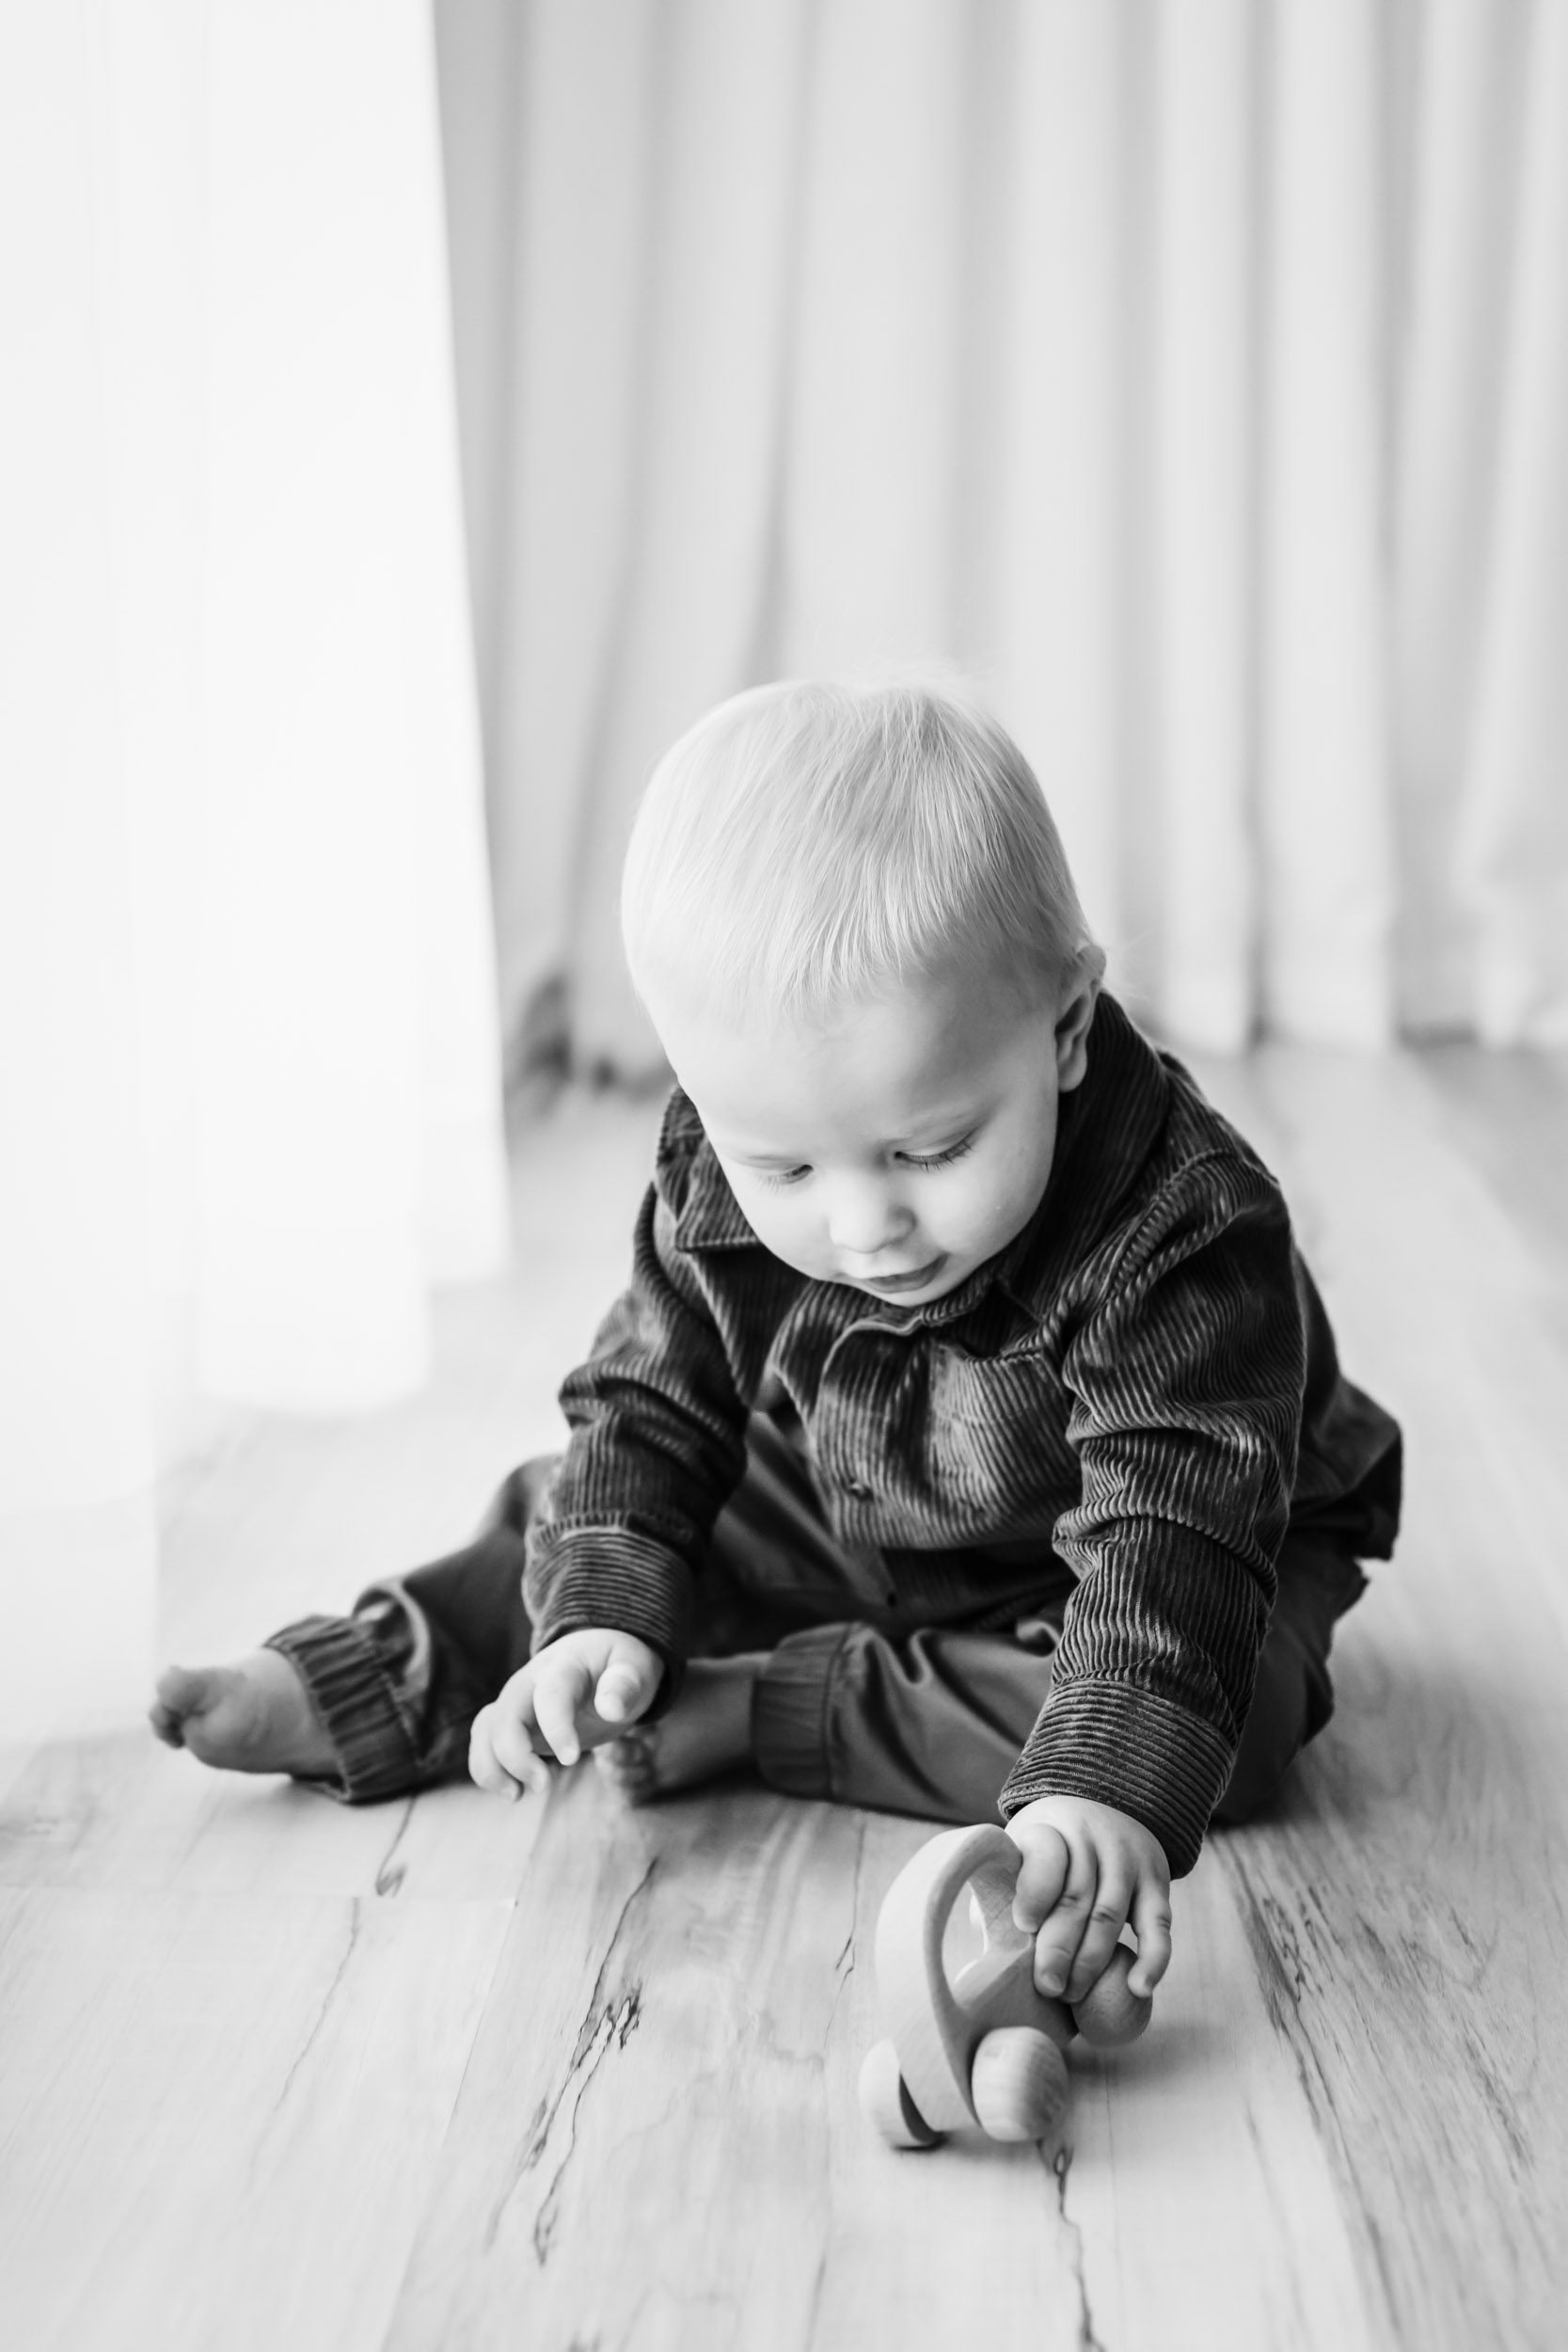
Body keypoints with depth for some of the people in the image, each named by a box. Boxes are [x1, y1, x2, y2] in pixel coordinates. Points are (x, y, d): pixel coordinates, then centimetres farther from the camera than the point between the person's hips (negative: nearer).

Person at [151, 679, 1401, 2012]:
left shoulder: (1181, 1230, -38)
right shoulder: (718, 1190, -20)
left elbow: (1173, 1525, -45)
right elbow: (652, 1407, -7)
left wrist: (1100, 1788, -59)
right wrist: (602, 1615, -21)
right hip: (836, 1539, 4)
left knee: (1220, 1710, -32)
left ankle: (748, 1710, -23)